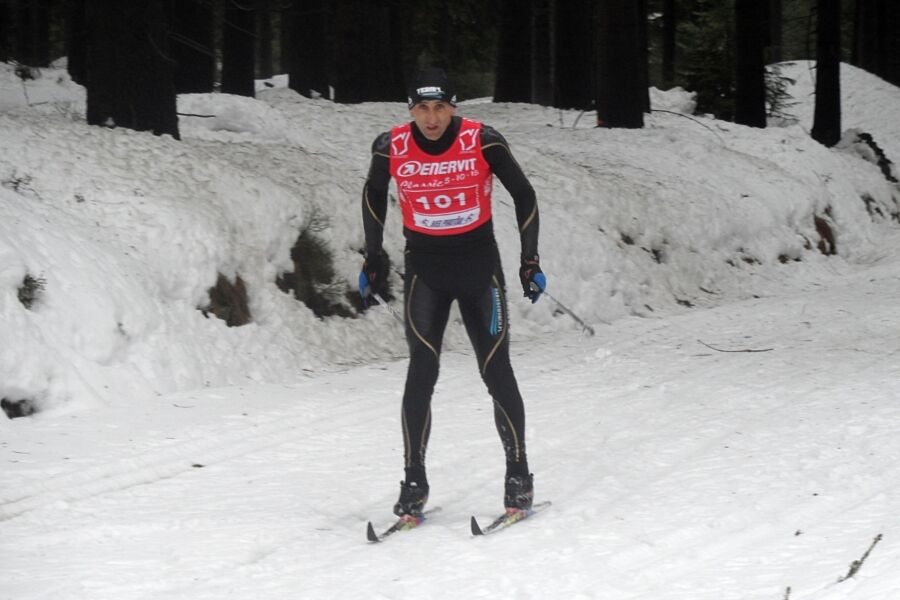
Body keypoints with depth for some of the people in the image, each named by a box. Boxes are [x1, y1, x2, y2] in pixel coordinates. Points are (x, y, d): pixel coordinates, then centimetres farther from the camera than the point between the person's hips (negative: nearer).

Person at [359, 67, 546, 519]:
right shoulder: (392, 148, -10)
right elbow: (373, 195, 12)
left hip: (480, 267, -1)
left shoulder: (483, 142, -15)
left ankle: (518, 475, 12)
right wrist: (373, 258, 13)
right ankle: (414, 482, -6)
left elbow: (523, 196, -1)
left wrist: (530, 260, -2)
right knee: (422, 371, -12)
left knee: (496, 372, 0)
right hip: (424, 269, 1)